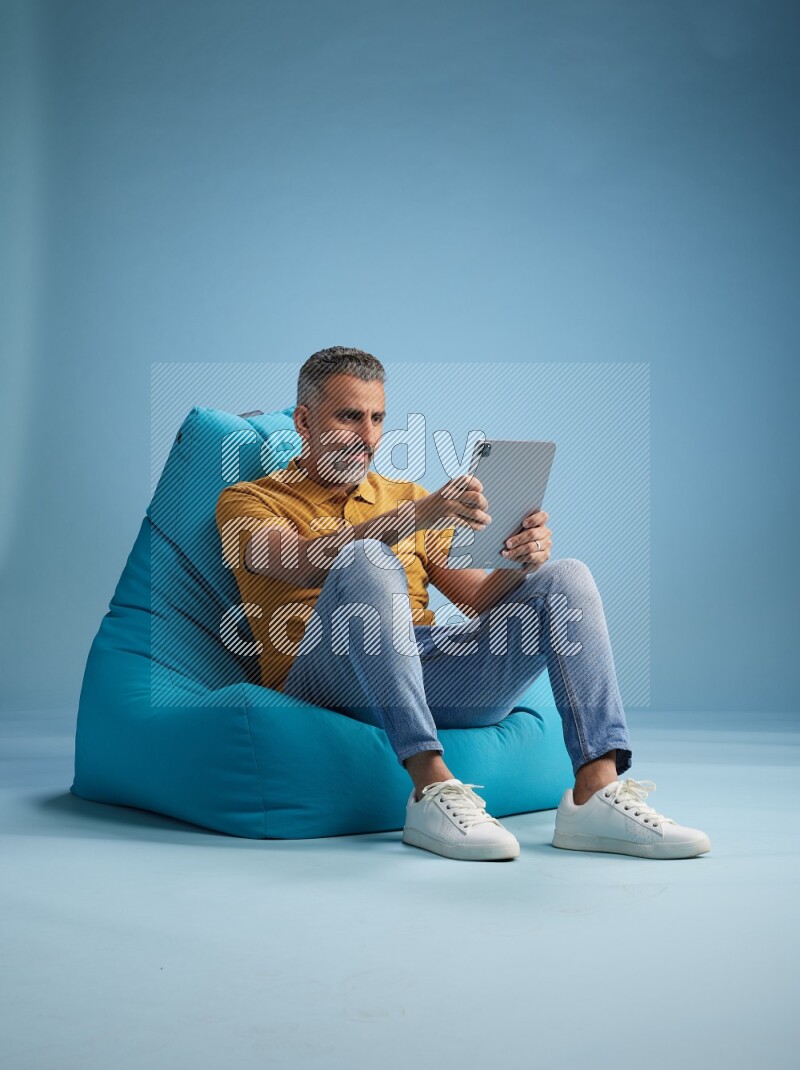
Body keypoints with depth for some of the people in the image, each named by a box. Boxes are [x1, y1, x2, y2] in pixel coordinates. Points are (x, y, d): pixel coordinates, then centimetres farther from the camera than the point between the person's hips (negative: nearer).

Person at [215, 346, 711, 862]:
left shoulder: (405, 494, 25)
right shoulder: (249, 500, 11)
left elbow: (479, 598, 16)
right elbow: (306, 563, -13)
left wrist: (520, 565, -7)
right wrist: (416, 515, -26)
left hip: (432, 663, 5)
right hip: (329, 678, -4)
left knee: (566, 578, -11)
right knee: (366, 558, -33)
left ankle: (596, 792, -28)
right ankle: (432, 787, -39)